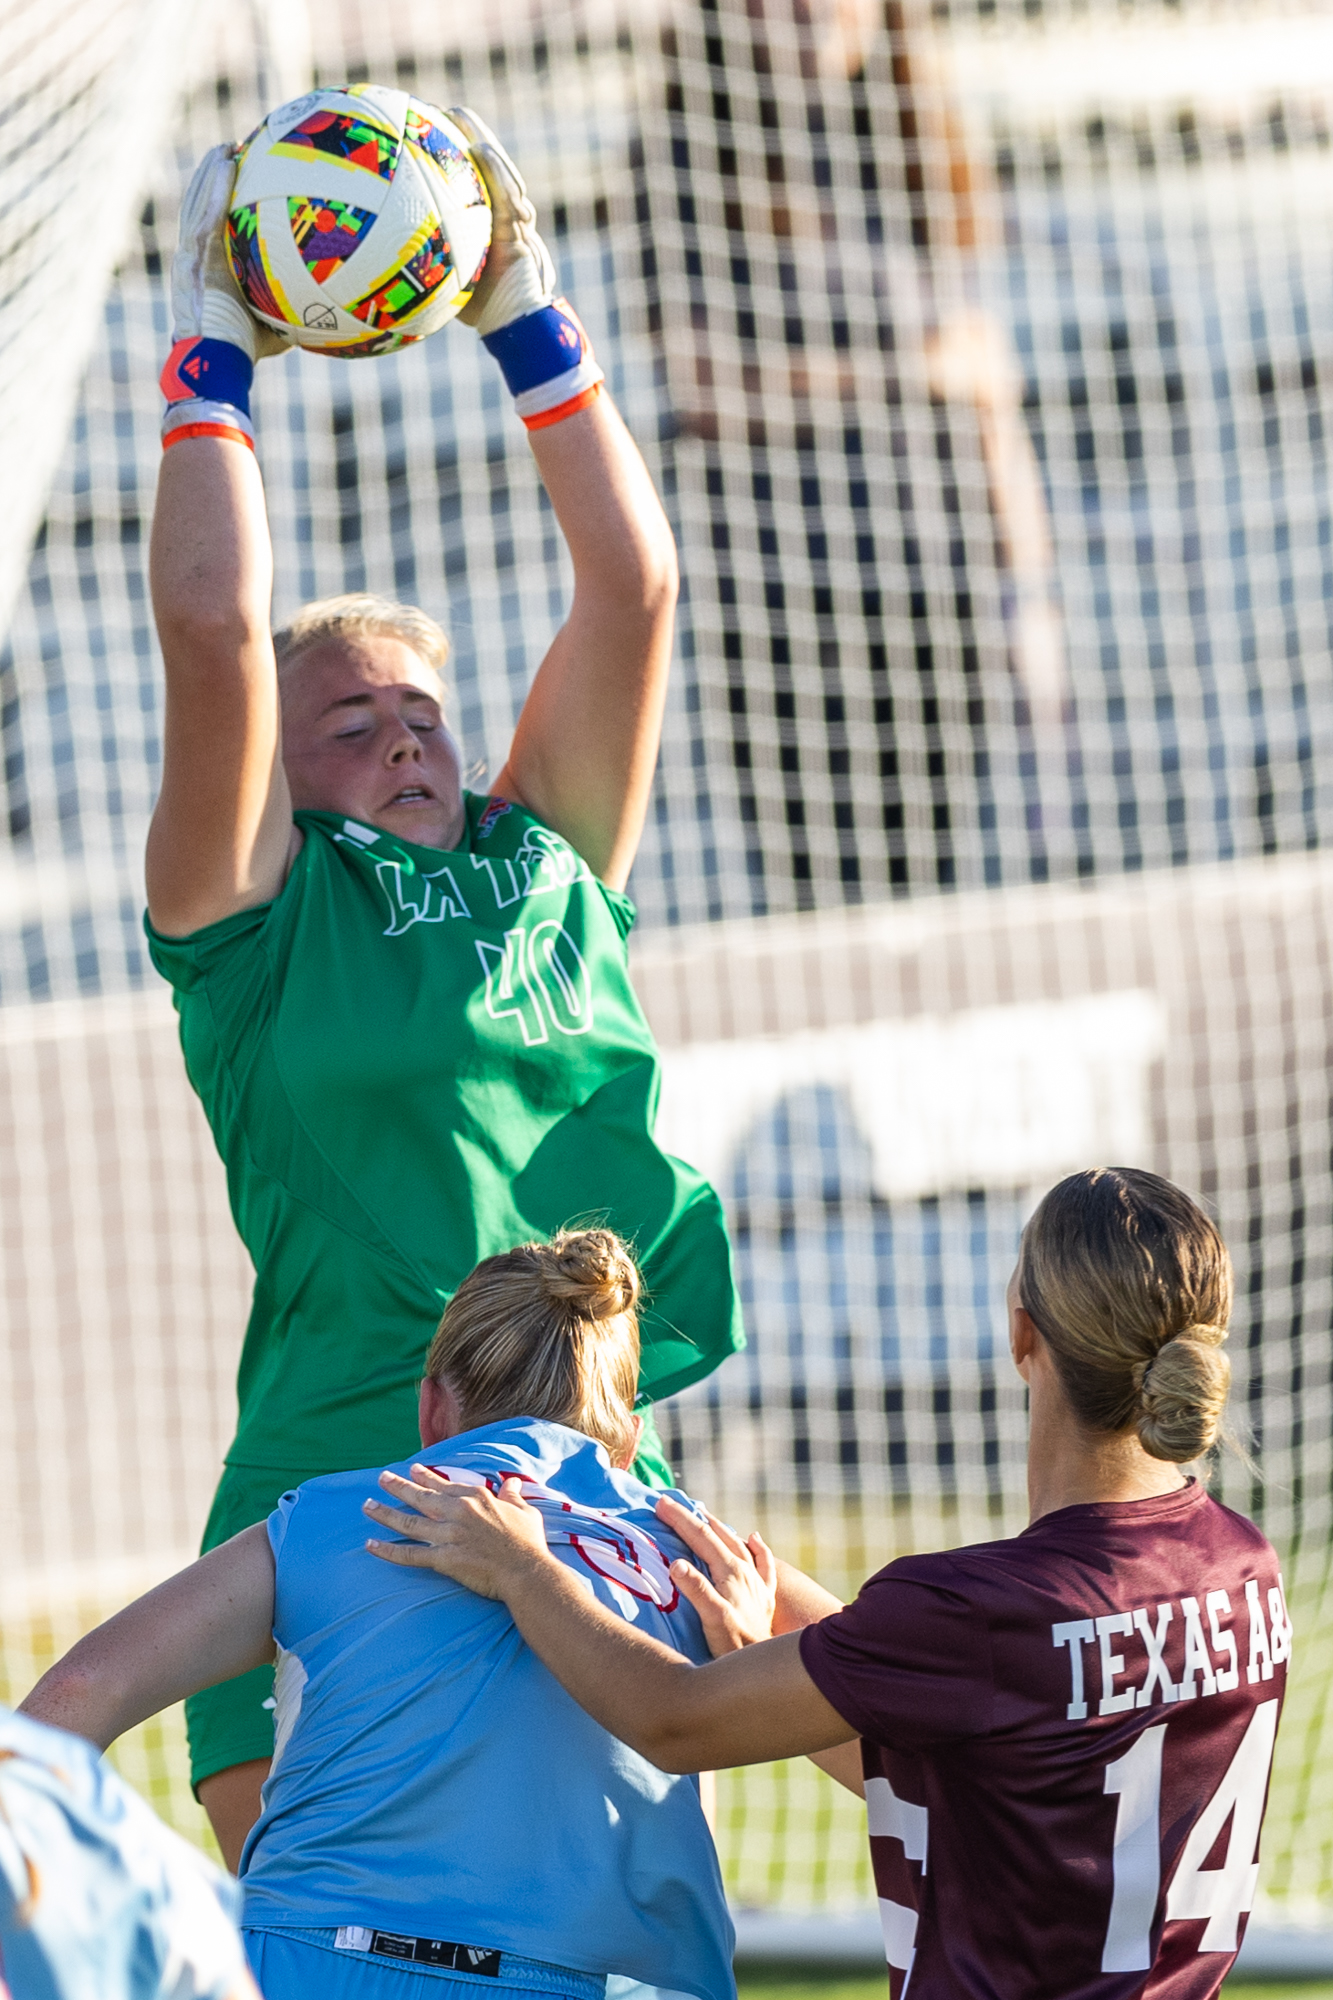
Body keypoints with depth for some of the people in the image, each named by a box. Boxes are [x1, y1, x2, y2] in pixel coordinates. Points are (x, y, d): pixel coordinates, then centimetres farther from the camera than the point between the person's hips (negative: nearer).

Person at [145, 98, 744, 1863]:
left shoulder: (546, 864, 16)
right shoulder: (263, 917, 5)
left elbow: (633, 588, 14)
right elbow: (215, 629, -6)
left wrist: (527, 327, 12)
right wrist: (211, 358, 1)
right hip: (336, 1502, -4)